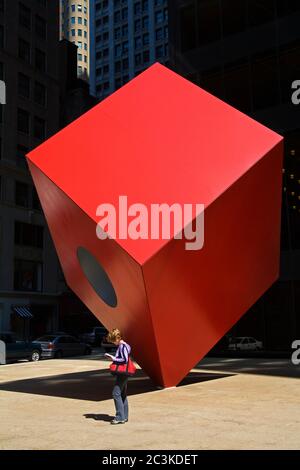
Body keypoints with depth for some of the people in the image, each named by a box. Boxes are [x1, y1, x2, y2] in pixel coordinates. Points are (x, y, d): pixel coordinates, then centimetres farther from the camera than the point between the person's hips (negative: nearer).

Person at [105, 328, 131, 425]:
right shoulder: (125, 345, 14)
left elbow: (125, 360, -23)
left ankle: (120, 417, -8)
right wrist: (111, 356, 14)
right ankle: (124, 416, 19)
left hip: (122, 373, -10)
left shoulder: (122, 346, -16)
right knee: (123, 394, 14)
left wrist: (114, 359, -14)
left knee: (116, 393, -9)